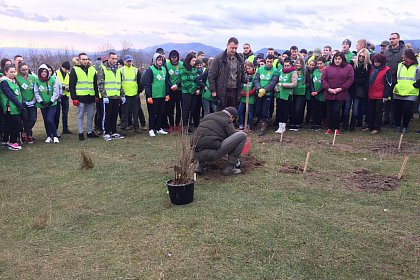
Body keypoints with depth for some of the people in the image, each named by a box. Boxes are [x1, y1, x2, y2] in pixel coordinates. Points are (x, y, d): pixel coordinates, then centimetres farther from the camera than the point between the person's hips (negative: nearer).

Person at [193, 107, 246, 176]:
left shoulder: (208, 116, 24)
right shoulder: (227, 121, 6)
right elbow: (234, 140, 11)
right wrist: (236, 158, 29)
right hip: (212, 154, -7)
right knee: (242, 135, 1)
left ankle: (200, 165, 20)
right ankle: (229, 168, 3)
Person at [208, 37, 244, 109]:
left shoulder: (239, 60, 9)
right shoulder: (219, 59, -5)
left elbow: (242, 75, 16)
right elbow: (211, 75, -6)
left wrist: (240, 91, 9)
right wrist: (213, 91, -9)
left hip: (234, 92, 4)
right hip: (222, 92, -4)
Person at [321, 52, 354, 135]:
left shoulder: (348, 67, 3)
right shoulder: (328, 67, 7)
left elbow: (350, 80, -3)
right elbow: (323, 79, 3)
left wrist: (341, 88, -12)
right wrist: (328, 88, -10)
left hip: (341, 94, -2)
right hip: (329, 94, 2)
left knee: (336, 111, -8)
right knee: (329, 111, 8)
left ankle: (336, 128, 8)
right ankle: (329, 128, 19)